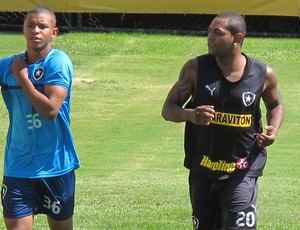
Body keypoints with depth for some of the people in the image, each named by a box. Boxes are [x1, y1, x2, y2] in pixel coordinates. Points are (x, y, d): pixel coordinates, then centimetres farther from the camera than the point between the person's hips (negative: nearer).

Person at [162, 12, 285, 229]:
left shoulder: (264, 74, -4)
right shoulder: (196, 68, -5)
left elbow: (276, 105, 16)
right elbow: (169, 108, -1)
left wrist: (273, 130, -5)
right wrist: (190, 114, -23)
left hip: (243, 170, -2)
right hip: (202, 168, 2)